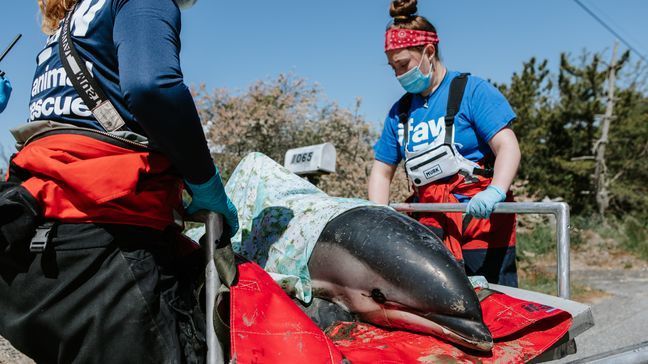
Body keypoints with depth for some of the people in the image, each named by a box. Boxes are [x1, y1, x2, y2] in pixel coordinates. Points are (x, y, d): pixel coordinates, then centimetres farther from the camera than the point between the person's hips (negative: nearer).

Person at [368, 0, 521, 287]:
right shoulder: (400, 112, 14)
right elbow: (382, 171, 16)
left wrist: (495, 191, -30)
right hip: (430, 225, 4)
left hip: (481, 221, -4)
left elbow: (508, 147, -11)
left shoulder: (472, 91, -2)